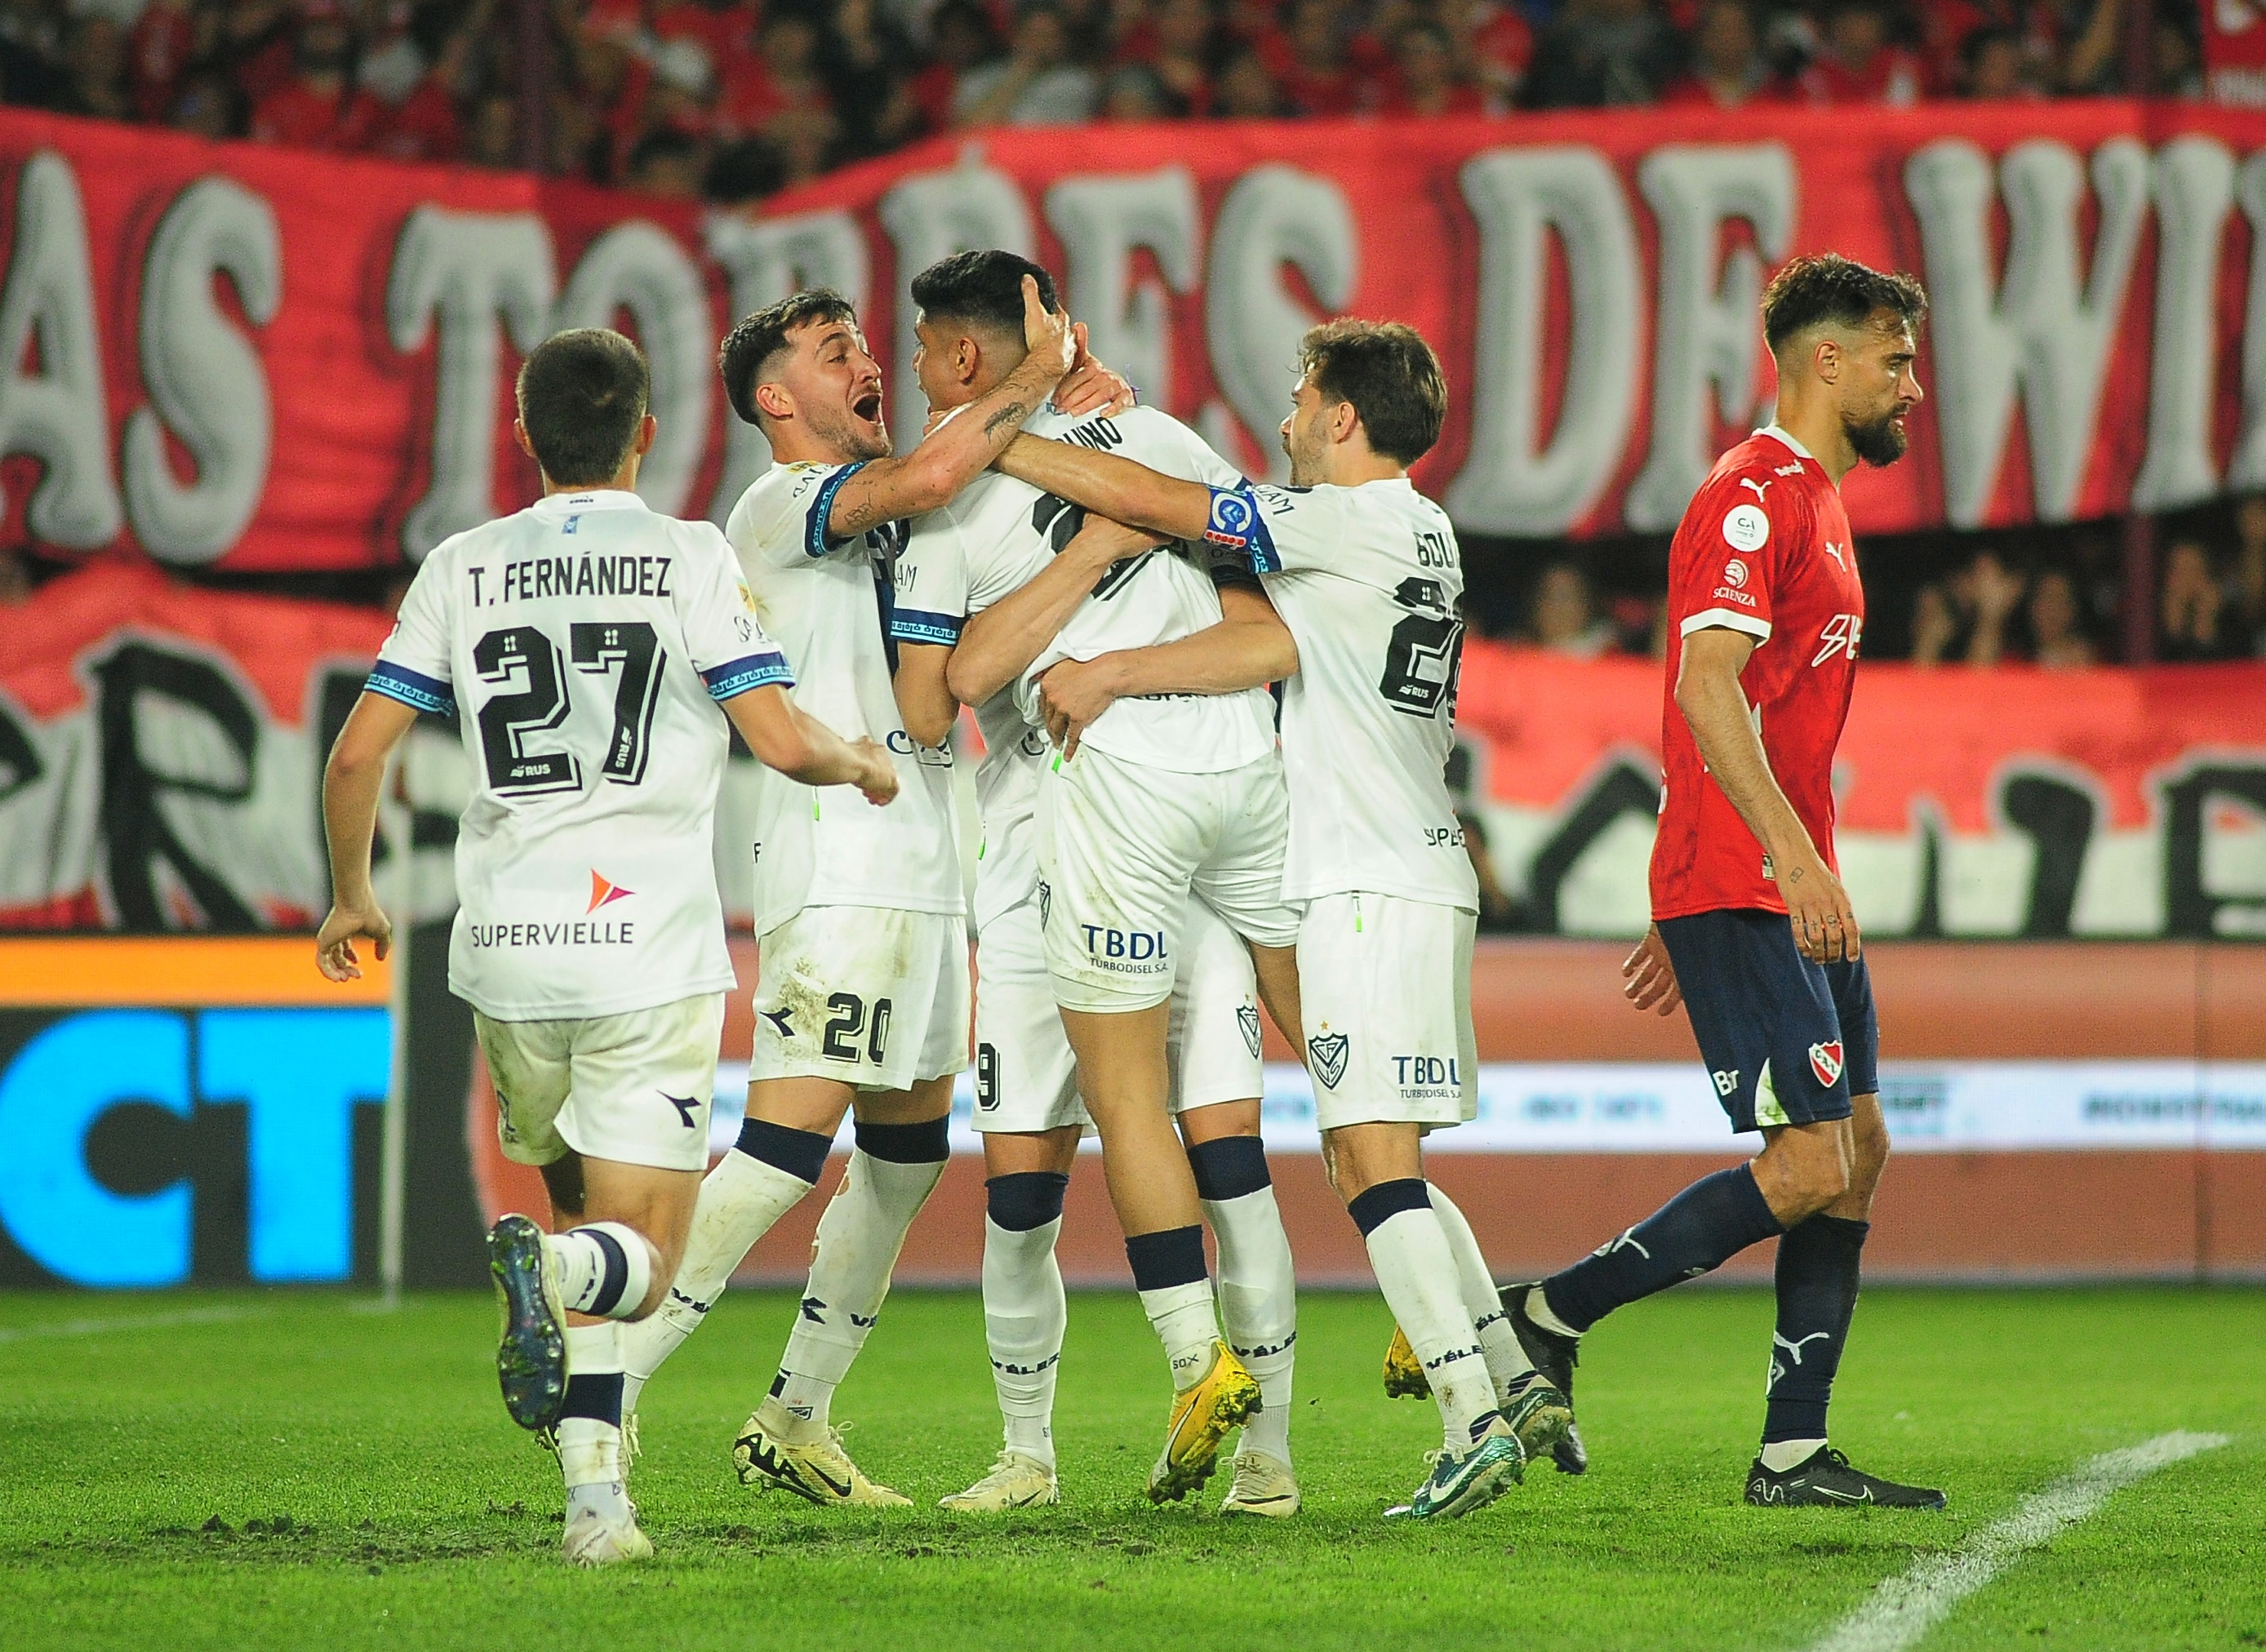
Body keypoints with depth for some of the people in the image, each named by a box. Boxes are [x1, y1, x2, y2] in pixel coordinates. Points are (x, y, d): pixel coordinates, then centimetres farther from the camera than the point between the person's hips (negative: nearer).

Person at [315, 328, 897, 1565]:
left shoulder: (462, 569, 8)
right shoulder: (692, 559, -1)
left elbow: (356, 756, 7)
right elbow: (782, 741, -7)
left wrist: (350, 896, 24)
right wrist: (866, 764, 15)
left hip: (508, 952, 3)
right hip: (651, 953, -3)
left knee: (583, 1207, 20)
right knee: (639, 1254, 0)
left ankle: (595, 1499, 6)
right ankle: (556, 1270, -36)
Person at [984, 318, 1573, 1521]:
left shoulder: (1356, 521, -10)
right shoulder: (1420, 536, 16)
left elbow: (1145, 502, -9)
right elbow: (1270, 642, 11)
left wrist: (993, 445, 0)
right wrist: (1111, 674, 2)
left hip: (1373, 882, -9)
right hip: (1416, 876, 9)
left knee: (1373, 1153, -12)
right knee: (1368, 1158, 14)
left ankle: (1474, 1422, -18)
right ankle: (1517, 1387, 12)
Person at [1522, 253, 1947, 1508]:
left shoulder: (1812, 504, 21)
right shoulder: (1753, 496, -11)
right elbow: (1706, 688, -23)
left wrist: (1685, 918, 24)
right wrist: (1792, 856, -30)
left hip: (1790, 893, 10)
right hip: (1740, 888, -10)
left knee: (1857, 1150, 7)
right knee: (1812, 1161, -13)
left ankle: (1793, 1454, 8)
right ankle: (1547, 1320, -4)